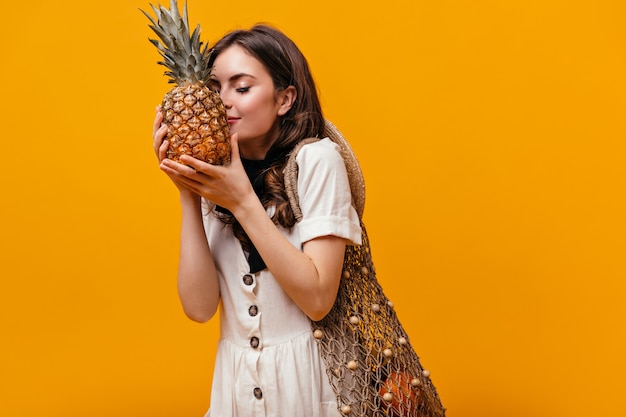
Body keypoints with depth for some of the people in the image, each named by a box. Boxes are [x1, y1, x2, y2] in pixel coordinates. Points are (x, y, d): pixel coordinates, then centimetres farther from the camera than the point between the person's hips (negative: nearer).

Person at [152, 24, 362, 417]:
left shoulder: (316, 159, -12)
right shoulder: (215, 177, 2)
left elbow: (318, 299, -19)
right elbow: (200, 306, -8)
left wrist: (244, 202, -21)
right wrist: (188, 194, -13)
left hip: (310, 381, -4)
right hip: (236, 382, 5)